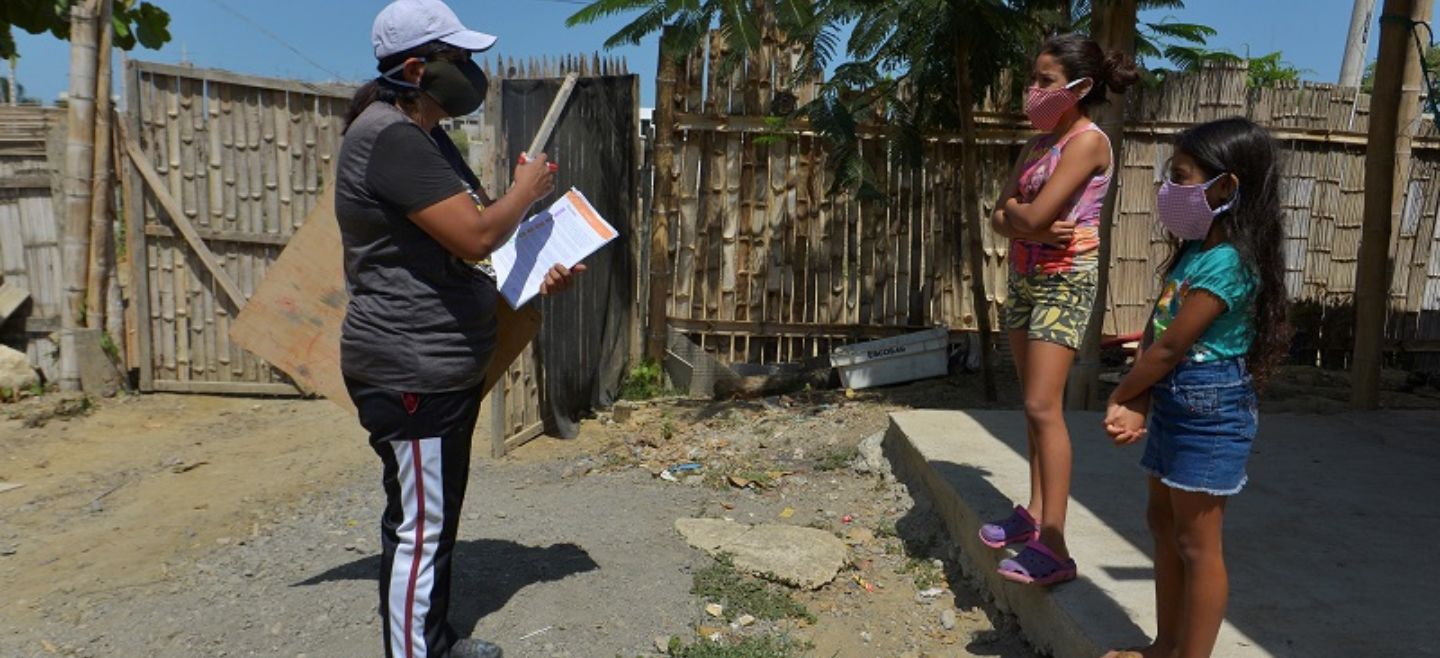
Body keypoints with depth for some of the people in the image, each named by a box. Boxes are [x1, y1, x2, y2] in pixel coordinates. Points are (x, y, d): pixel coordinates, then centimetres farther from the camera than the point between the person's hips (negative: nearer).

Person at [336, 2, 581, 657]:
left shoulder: (426, 136, 15)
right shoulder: (389, 137, -18)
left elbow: (464, 241, 21)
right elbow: (476, 236, -25)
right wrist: (526, 190, -6)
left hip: (444, 364, 11)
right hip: (410, 372, -11)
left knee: (436, 516, 20)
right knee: (420, 526, -1)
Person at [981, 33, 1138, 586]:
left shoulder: (1088, 141, -11)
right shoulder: (1036, 145, 13)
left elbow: (1033, 214, -22)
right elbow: (1000, 221, 6)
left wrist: (1015, 210, 0)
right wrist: (1038, 229, -13)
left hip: (1064, 280, -8)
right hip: (1024, 277, 8)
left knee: (1043, 407, -13)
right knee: (1033, 405, 11)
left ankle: (1052, 545, -9)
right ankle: (1034, 512, 20)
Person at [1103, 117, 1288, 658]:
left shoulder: (1227, 262, -21)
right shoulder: (1192, 251, 9)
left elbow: (1169, 350, -20)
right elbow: (1153, 332, 4)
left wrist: (1120, 399, -6)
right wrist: (1137, 406, -6)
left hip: (1210, 412, -10)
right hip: (1173, 404, 10)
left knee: (1197, 544, 1)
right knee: (1164, 524, 18)